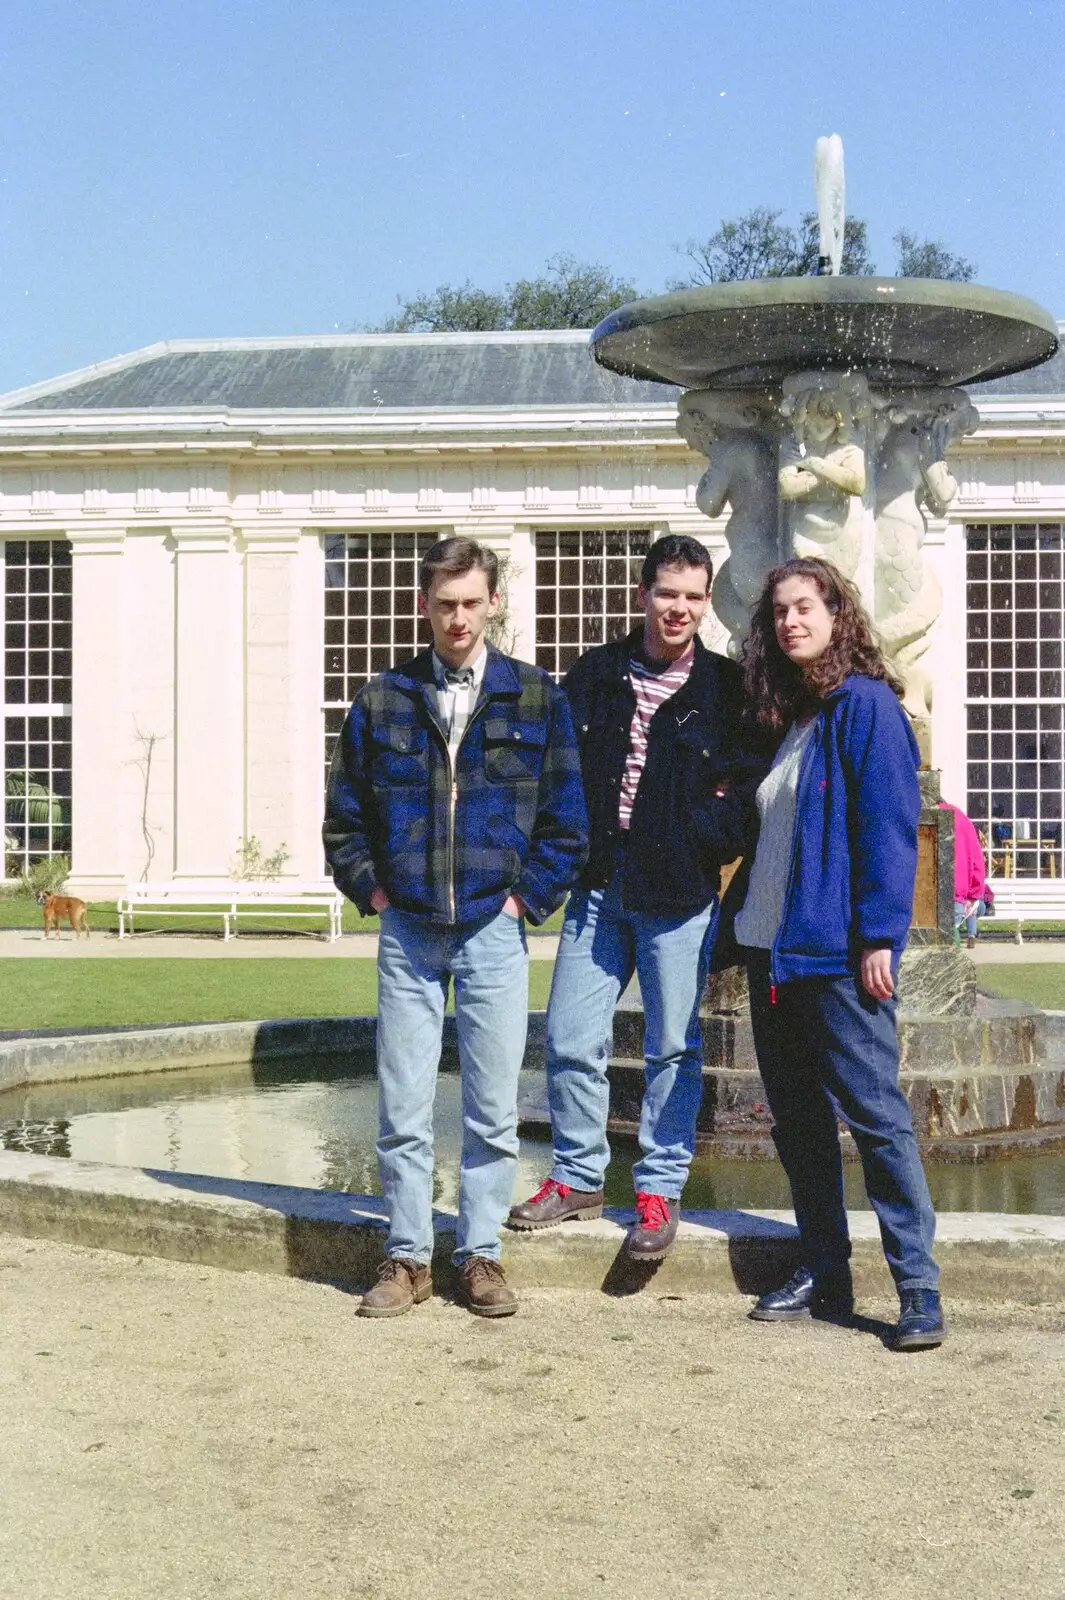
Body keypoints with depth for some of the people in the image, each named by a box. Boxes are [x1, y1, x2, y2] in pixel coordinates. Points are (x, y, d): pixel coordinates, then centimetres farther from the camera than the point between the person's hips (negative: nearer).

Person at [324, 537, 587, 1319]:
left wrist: (526, 897, -1)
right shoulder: (381, 701, 7)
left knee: (493, 1107, 3)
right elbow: (344, 816, 13)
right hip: (407, 932, 1)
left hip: (493, 931, -1)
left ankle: (482, 1255, 16)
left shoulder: (537, 699, 4)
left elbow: (566, 821, 6)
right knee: (403, 1107, 4)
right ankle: (408, 1256, 15)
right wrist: (372, 890, 4)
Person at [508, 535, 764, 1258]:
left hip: (679, 894, -3)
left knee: (673, 1048, 4)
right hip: (598, 883, 3)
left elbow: (749, 789, 2)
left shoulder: (726, 688, 1)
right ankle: (579, 1176, 21)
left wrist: (693, 837, -11)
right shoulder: (596, 675, 8)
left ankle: (660, 1190, 17)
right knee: (570, 1037, 4)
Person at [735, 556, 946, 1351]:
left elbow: (888, 826, -14)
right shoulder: (786, 716, 16)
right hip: (775, 949, 9)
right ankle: (823, 1272, 22)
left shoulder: (865, 703, -8)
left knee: (875, 1114, -7)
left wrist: (880, 936, -19)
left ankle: (919, 1287, -1)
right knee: (797, 1119, 12)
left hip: (838, 953, -8)